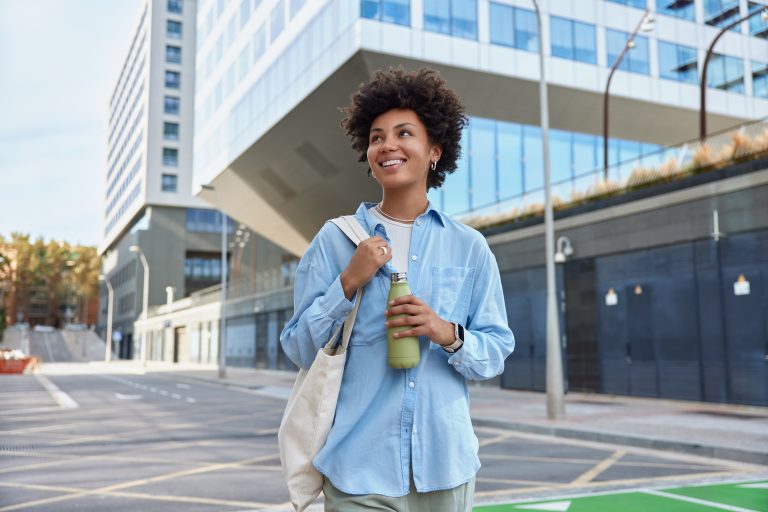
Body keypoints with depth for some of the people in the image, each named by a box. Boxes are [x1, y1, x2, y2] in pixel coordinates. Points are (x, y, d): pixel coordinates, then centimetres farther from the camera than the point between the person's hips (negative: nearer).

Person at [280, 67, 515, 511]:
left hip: (445, 464, 2)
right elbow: (300, 350, 0)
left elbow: (496, 353, 4)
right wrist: (348, 283, -14)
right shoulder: (335, 239, -1)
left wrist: (448, 335, -15)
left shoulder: (469, 247, 2)